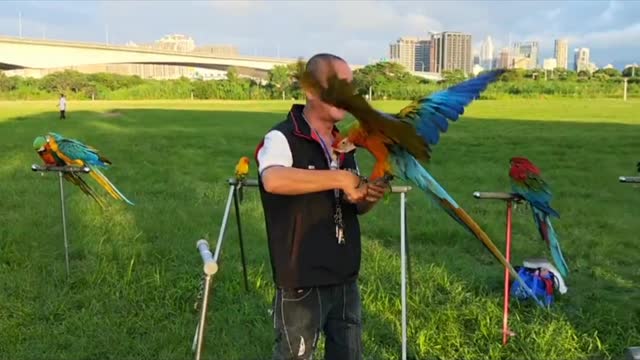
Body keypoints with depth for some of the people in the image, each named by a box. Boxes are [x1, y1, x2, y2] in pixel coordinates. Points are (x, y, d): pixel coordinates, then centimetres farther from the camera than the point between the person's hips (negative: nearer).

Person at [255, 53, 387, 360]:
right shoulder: (282, 138, -15)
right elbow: (273, 180, -37)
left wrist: (369, 197, -8)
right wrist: (339, 178, -32)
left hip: (345, 278, 7)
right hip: (302, 283, -7)